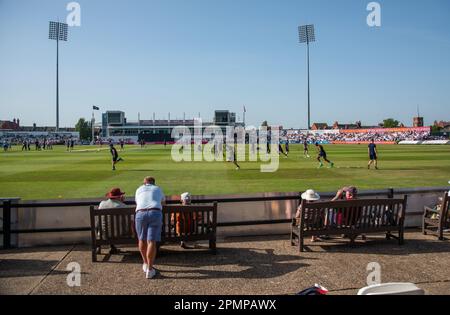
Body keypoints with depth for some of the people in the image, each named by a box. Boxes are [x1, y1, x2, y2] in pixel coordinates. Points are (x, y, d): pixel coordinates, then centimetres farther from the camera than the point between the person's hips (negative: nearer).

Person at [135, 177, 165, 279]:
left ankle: (146, 264, 30)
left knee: (142, 239, 19)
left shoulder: (139, 189, 27)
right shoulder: (158, 189, 26)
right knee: (151, 241, -3)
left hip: (140, 214, 1)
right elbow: (162, 202, 44)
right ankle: (150, 269, -5)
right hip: (155, 213, -1)